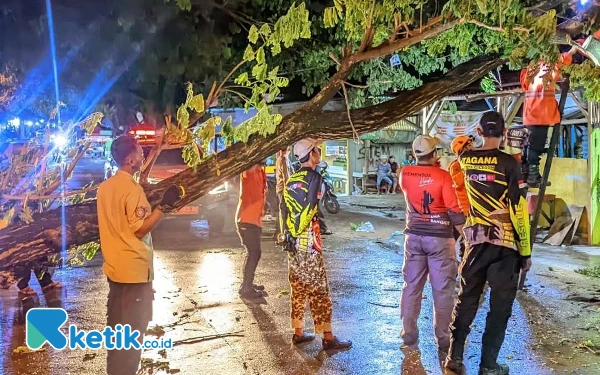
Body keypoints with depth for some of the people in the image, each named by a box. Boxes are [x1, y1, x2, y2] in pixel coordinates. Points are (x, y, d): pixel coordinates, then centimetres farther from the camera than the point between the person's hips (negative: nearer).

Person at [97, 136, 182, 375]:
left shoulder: (105, 187, 7)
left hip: (114, 267, 9)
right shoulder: (132, 189, -18)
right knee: (132, 329, 3)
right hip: (134, 269, -9)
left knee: (117, 325, 18)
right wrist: (164, 205, -18)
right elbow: (140, 229, -19)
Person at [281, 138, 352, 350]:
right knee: (319, 291, 0)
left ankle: (298, 333, 22)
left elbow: (286, 211, 13)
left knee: (298, 290, 14)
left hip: (292, 244, 8)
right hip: (309, 244, -8)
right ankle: (328, 337, 7)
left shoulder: (291, 180, 11)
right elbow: (312, 209, -21)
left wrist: (290, 235, 17)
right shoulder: (313, 177, -11)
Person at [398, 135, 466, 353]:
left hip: (414, 236, 4)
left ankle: (409, 339, 16)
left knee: (411, 288, 10)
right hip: (439, 237, -4)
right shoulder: (443, 176, -12)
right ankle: (443, 340, 11)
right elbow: (454, 210, -13)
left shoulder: (405, 174, 0)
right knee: (443, 290, 5)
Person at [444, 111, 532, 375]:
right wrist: (525, 251, -5)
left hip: (476, 240, 4)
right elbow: (518, 210, -11)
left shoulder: (466, 160, 2)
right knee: (500, 306, 7)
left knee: (467, 299, 14)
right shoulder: (508, 163, -10)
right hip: (505, 243, -4)